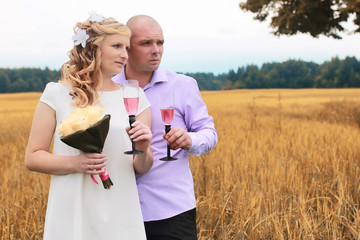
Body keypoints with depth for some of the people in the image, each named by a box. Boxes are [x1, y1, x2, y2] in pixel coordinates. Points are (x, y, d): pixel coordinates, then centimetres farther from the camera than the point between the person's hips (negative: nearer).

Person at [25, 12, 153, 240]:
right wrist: (74, 163, -16)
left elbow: (142, 168, 6)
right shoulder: (57, 94, -1)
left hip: (120, 218, 2)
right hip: (72, 218, -2)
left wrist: (143, 151, -16)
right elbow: (33, 157, 0)